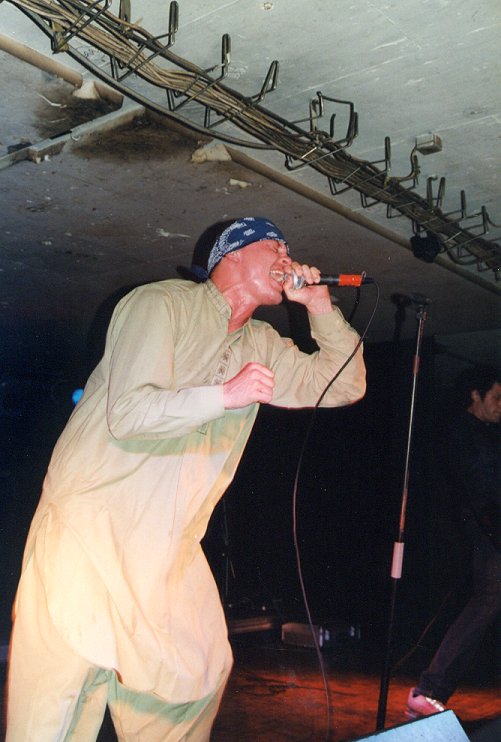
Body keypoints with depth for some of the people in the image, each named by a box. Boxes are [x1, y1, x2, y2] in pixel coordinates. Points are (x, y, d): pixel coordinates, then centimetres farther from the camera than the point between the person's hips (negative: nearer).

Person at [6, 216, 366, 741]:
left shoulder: (262, 345, 13)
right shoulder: (160, 304, -8)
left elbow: (343, 386, 13)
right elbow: (129, 413, -19)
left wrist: (320, 307, 3)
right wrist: (226, 395, -29)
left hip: (169, 545, 7)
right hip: (91, 522, -6)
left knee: (198, 673, 4)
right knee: (69, 678, -5)